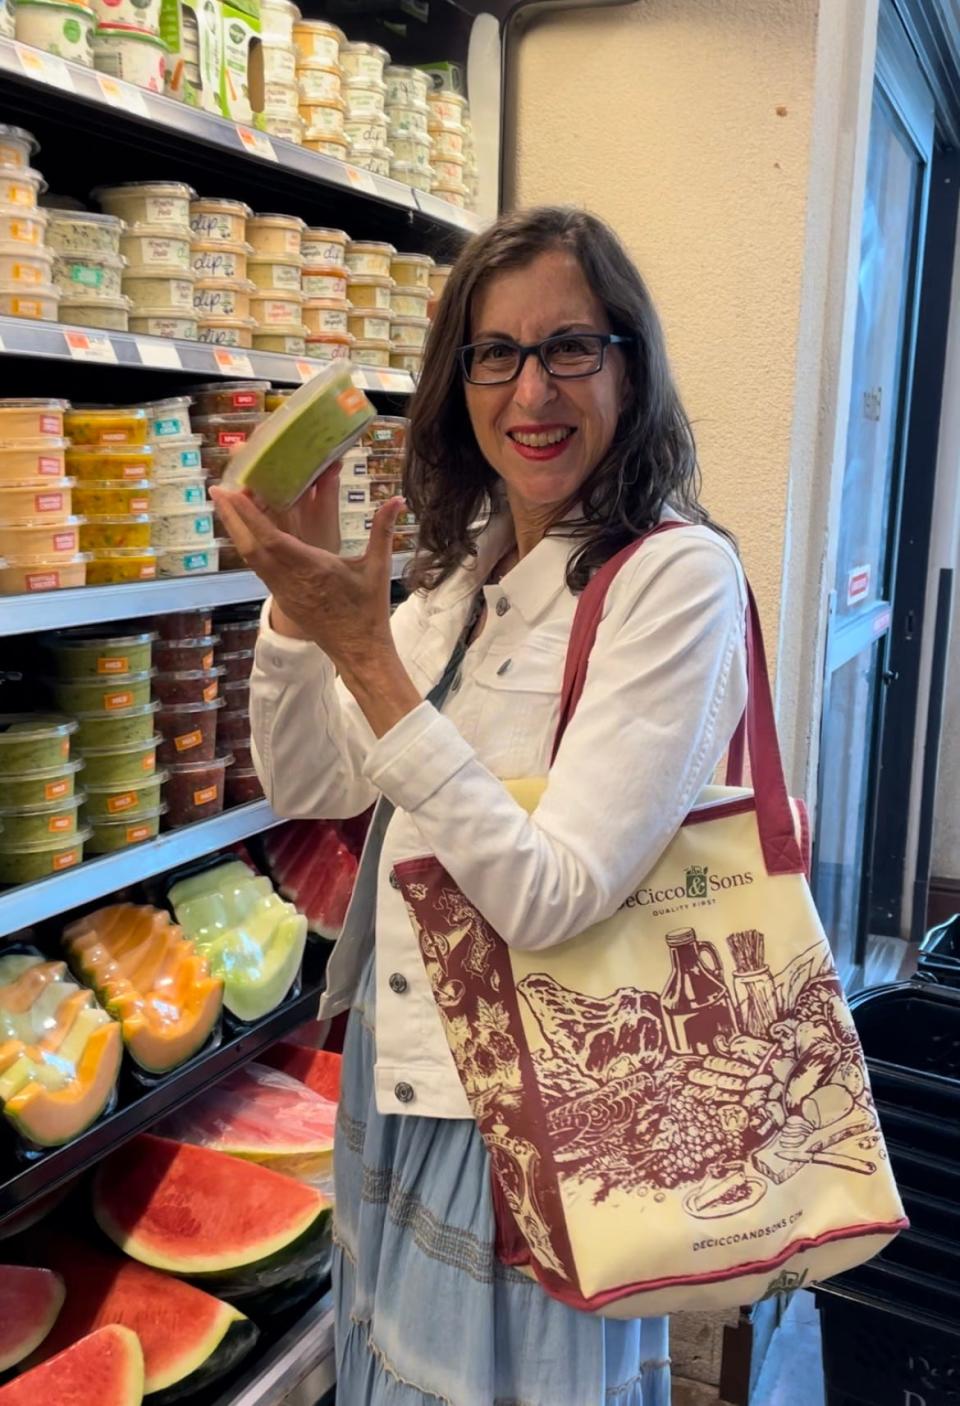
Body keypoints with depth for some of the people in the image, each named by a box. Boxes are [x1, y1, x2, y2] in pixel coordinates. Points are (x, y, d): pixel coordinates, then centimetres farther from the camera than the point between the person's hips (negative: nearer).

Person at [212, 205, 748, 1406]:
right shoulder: (464, 564, 3)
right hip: (401, 1058, 7)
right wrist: (297, 583, -12)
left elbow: (548, 897, -26)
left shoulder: (677, 572, -20)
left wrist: (363, 650, -30)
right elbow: (308, 783, 1)